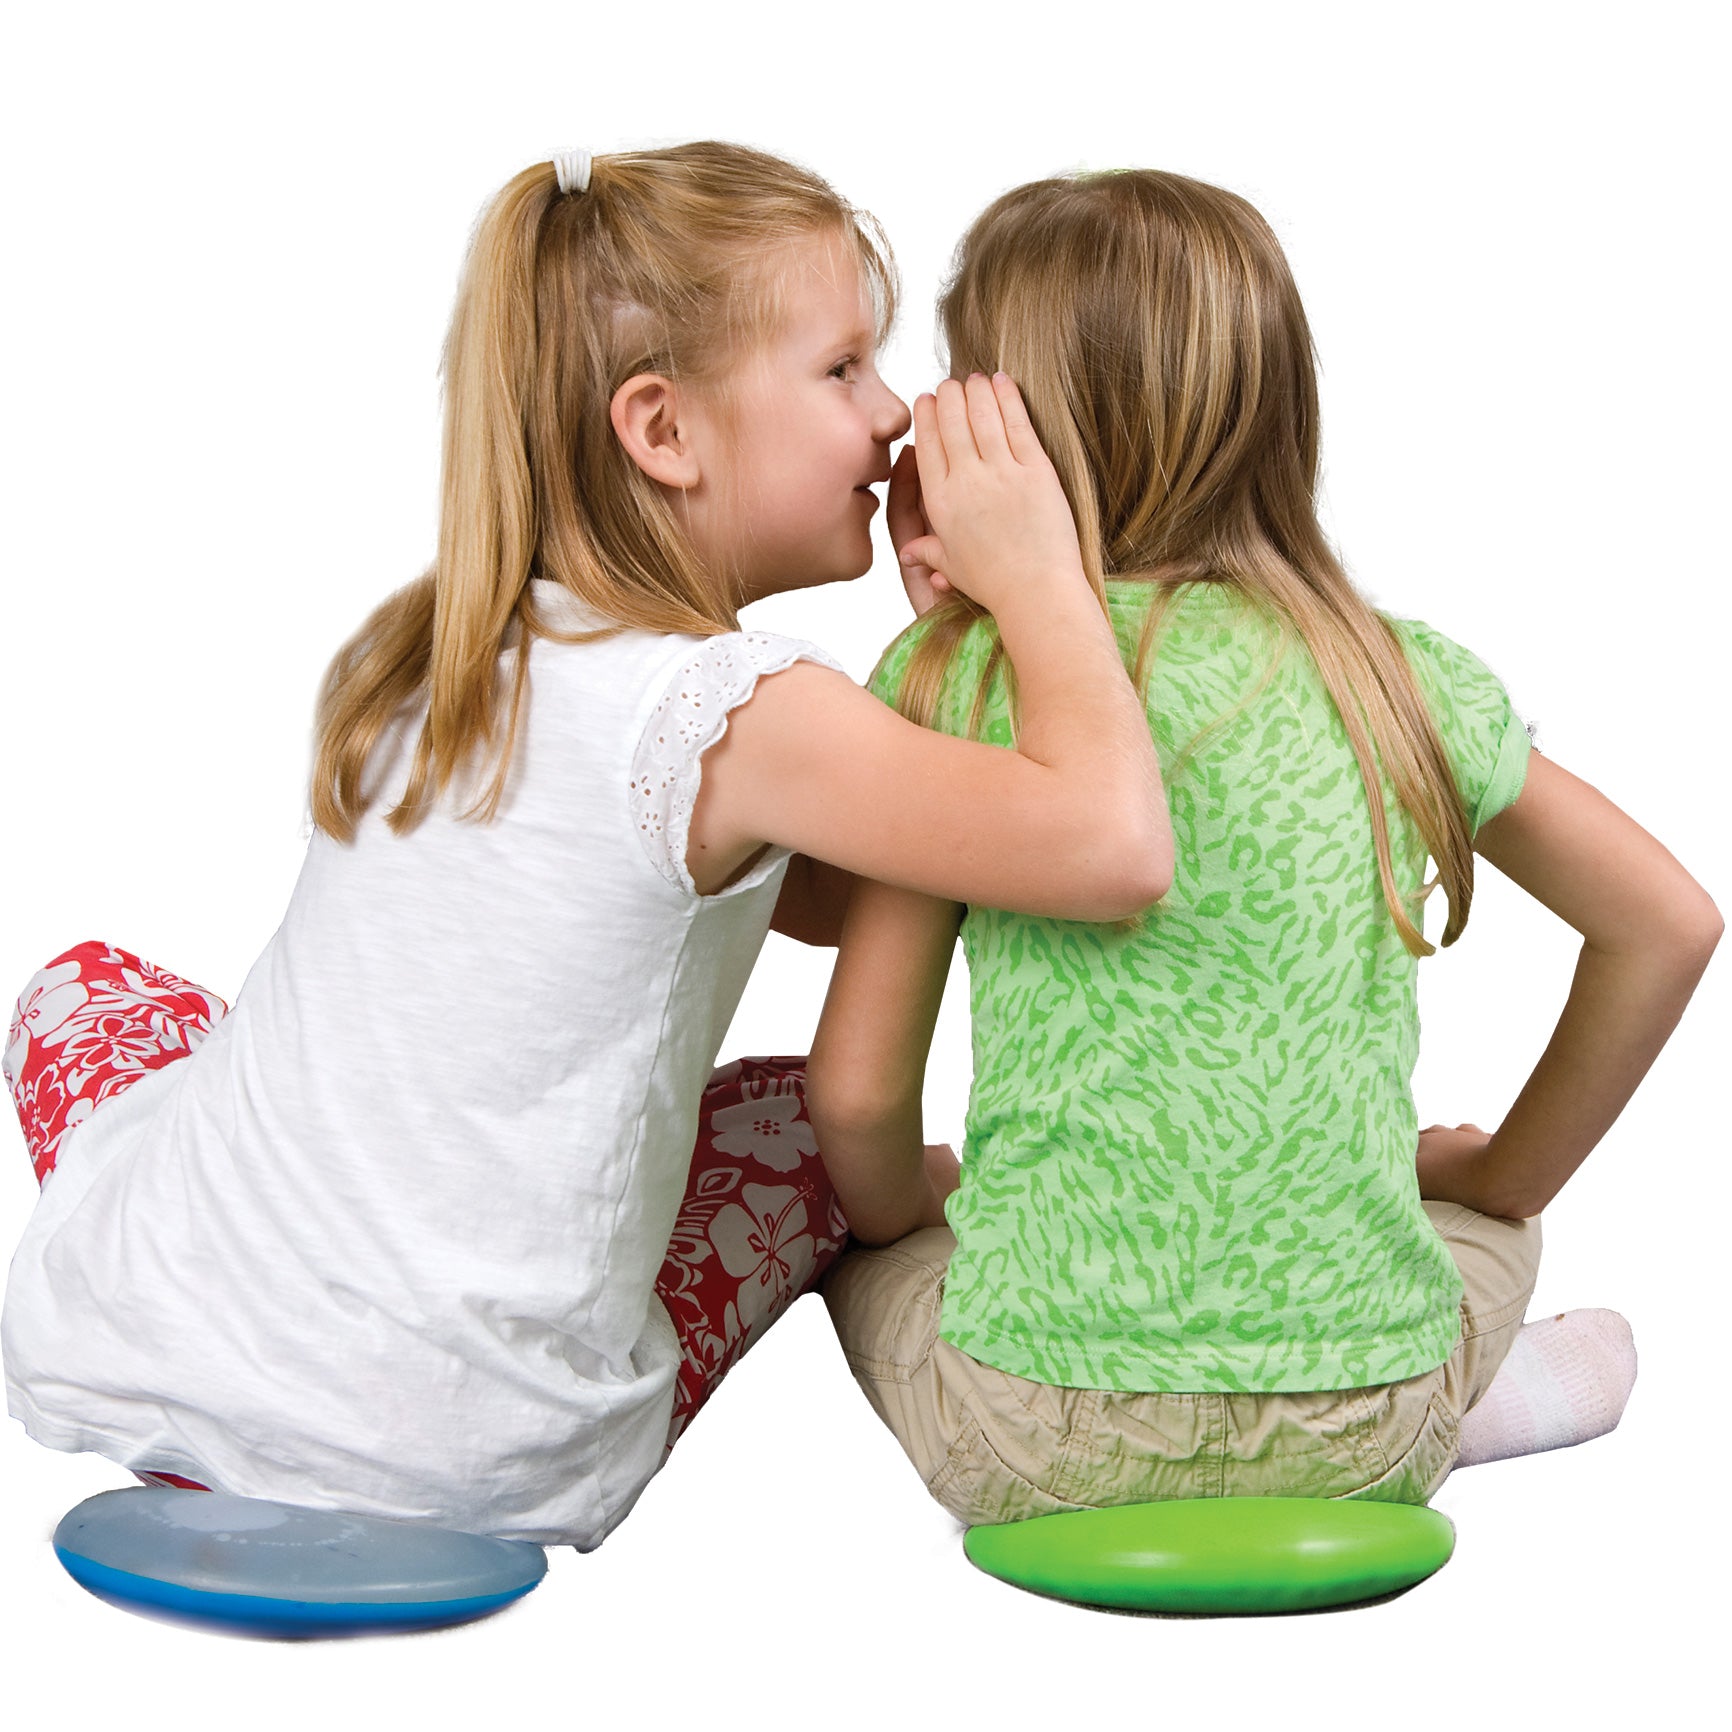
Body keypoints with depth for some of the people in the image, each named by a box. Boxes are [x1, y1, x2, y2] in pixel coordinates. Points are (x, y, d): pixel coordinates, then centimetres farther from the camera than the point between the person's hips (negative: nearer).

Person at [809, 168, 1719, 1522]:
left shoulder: (956, 678, -7)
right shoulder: (1401, 671, 2)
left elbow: (857, 1097, -6)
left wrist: (902, 1205, 17)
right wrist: (1504, 1183, 21)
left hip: (1044, 1440, -4)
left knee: (868, 1241, 29)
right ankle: (1456, 1401, 7)